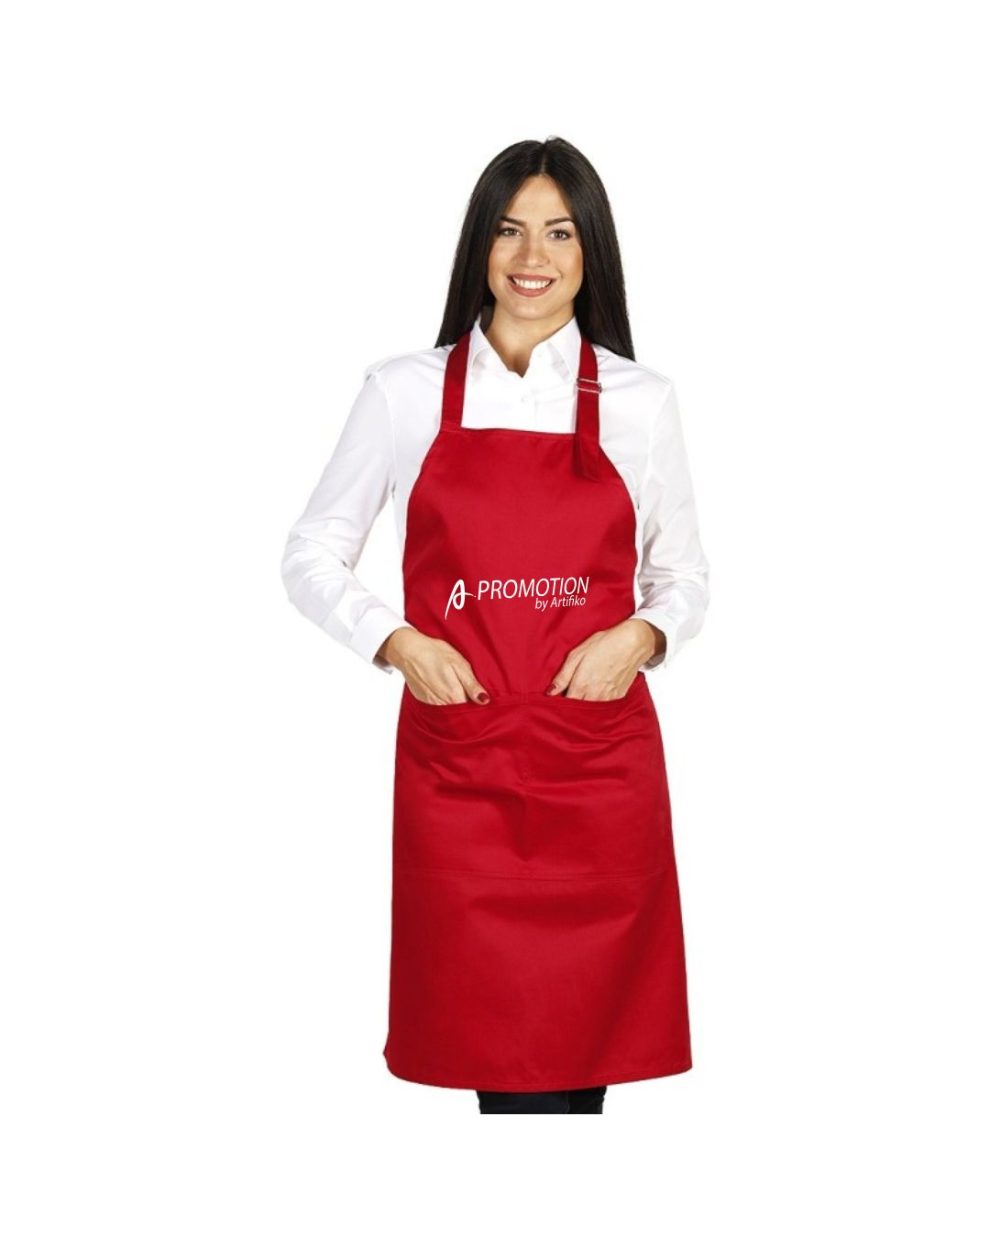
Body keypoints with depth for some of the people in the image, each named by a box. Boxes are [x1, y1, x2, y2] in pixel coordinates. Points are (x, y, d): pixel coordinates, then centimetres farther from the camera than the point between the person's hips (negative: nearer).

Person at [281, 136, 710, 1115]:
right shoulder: (405, 391, 4)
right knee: (501, 1052, 0)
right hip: (457, 756, 0)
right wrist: (397, 642, -8)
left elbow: (685, 579, 15)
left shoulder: (640, 401, 7)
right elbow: (311, 557, 10)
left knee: (580, 1052, 0)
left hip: (598, 764, 1)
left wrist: (641, 636, -7)